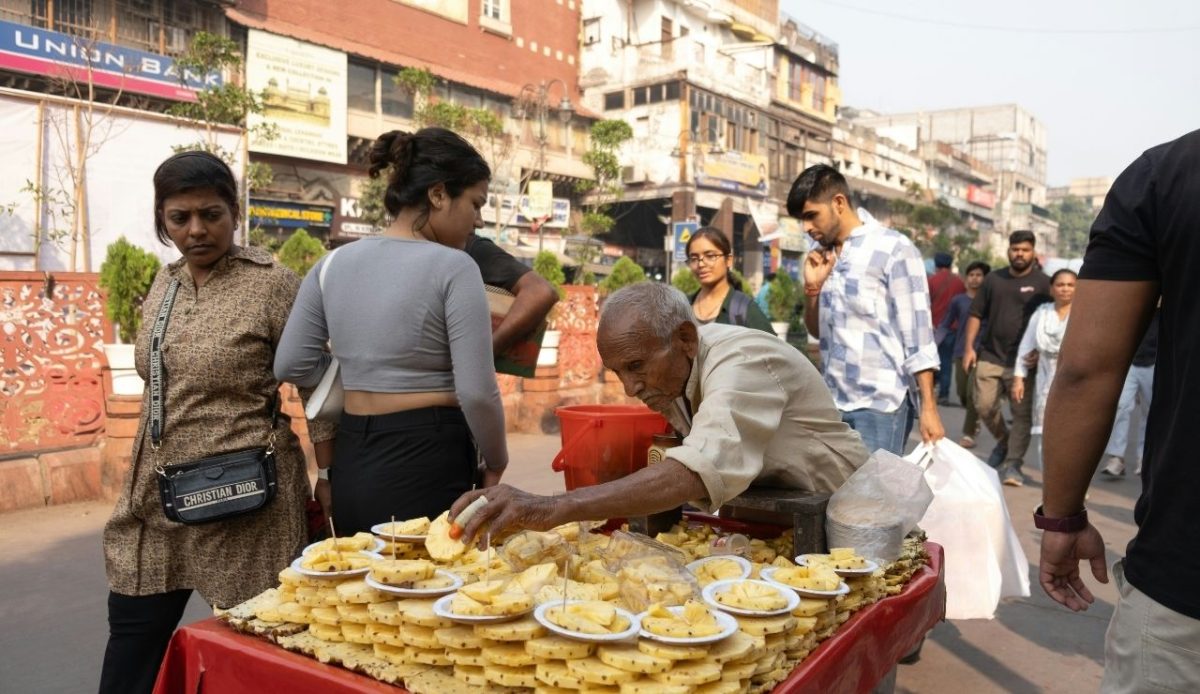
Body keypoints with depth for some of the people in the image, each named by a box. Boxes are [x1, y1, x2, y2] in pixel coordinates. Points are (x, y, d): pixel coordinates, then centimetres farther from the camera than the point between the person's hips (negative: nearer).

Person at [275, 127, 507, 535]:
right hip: (427, 463, -6)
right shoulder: (453, 266, -12)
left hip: (351, 465, 6)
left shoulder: (334, 263, 6)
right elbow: (477, 392, -15)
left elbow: (291, 366, 7)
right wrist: (495, 464, 1)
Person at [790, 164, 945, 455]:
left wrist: (929, 407, -12)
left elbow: (917, 334, -8)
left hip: (879, 405, -6)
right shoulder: (824, 256, 12)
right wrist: (812, 287, 2)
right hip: (832, 402, 6)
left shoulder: (894, 249, -6)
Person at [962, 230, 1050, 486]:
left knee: (1022, 414, -1)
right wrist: (969, 347, 2)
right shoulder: (993, 279, 10)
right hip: (991, 356, 3)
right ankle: (1003, 441, 26)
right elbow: (976, 314, 11)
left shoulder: (1042, 282, 1)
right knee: (984, 405, -2)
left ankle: (1012, 464, 7)